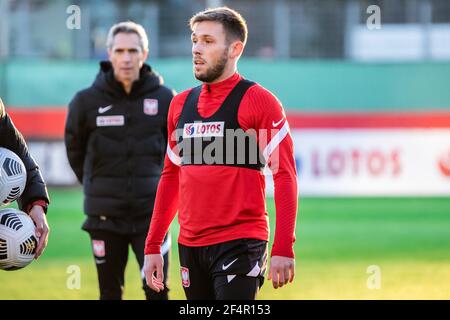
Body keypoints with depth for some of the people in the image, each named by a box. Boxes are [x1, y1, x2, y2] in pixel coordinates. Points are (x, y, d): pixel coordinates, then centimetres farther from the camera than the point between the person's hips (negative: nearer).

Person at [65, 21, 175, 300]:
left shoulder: (165, 99, -4)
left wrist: (159, 185, 10)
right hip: (105, 216, 1)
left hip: (151, 214, -1)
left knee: (157, 290, -7)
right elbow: (75, 151, 11)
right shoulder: (87, 101, -5)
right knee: (110, 293, 10)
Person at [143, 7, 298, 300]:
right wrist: (153, 246, 16)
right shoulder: (181, 104, 14)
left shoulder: (257, 101, -5)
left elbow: (285, 176, -9)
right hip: (190, 247, 6)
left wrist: (283, 249, -17)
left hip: (239, 245, -6)